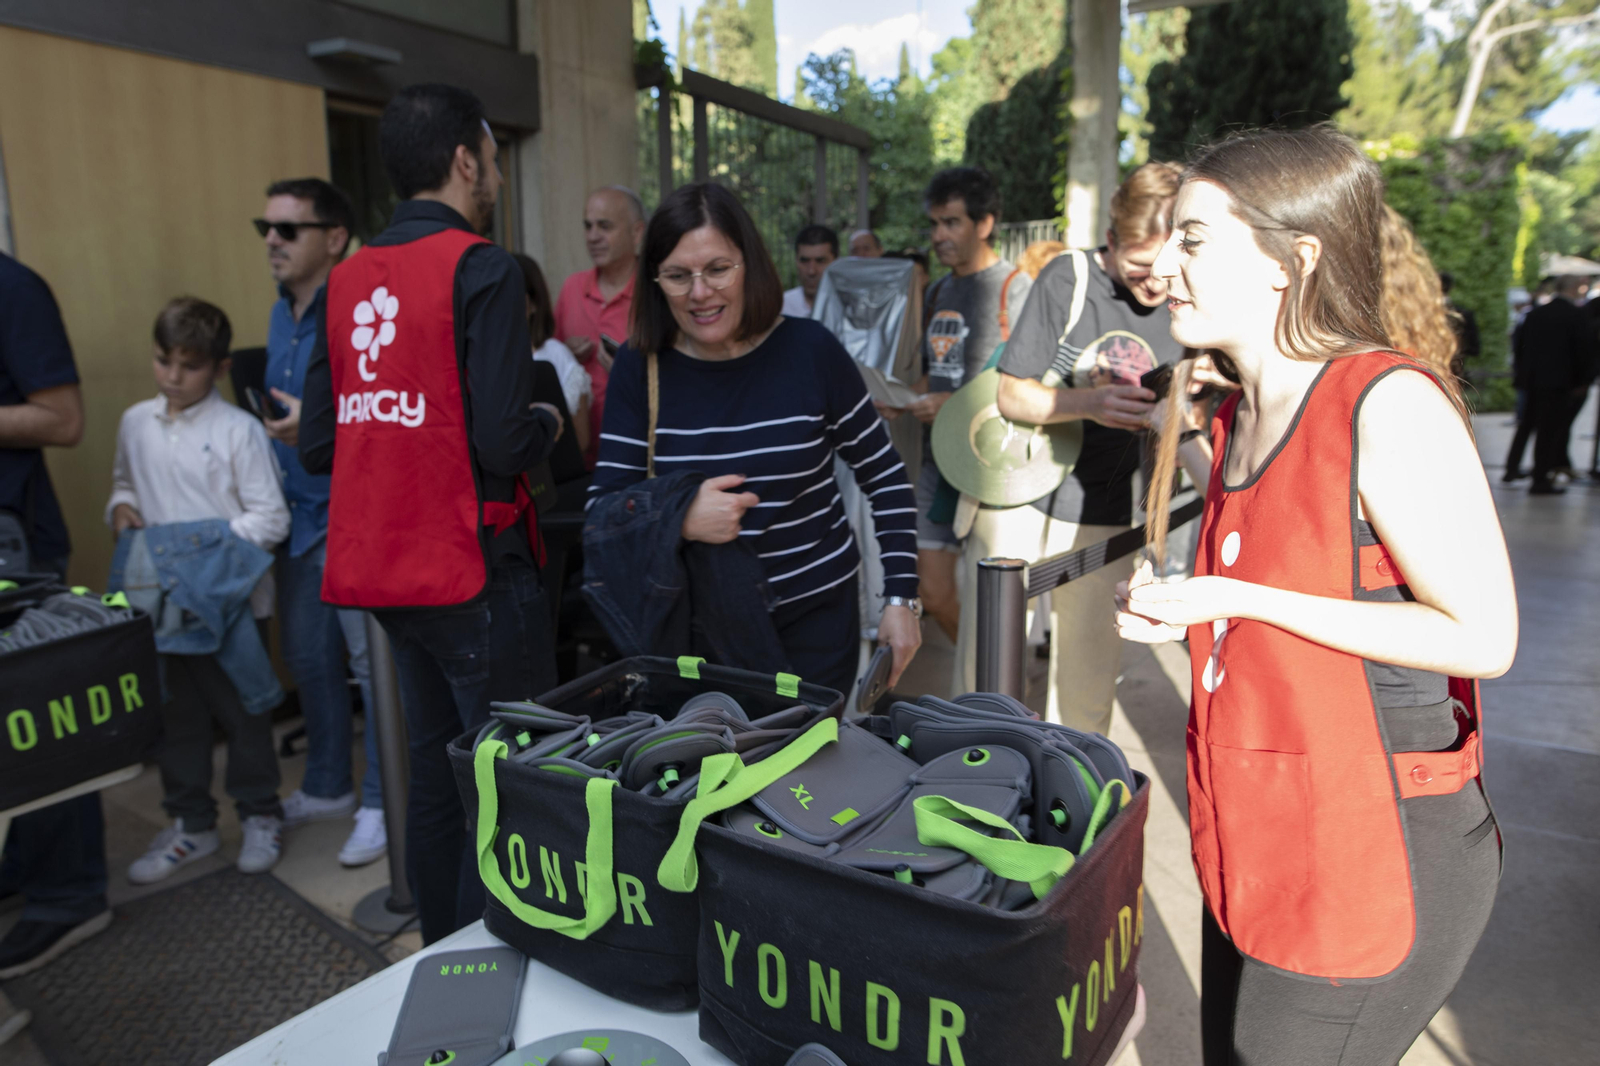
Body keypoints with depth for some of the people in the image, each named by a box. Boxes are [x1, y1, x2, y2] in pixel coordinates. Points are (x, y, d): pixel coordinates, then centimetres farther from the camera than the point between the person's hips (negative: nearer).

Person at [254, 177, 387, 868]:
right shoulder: (282, 315, 14)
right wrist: (264, 422, 9)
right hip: (298, 512, 9)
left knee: (372, 661, -1)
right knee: (308, 657, 17)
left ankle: (383, 803, 14)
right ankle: (327, 787, 34)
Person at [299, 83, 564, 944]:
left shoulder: (346, 282, 9)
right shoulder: (479, 269, -12)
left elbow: (317, 446, 8)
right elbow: (504, 442, -20)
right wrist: (546, 423, 1)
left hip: (380, 573, 8)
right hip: (474, 574, -8)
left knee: (434, 771, 20)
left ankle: (441, 952, 34)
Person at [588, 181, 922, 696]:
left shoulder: (810, 349, -9)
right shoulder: (641, 367, -5)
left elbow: (886, 479, 0)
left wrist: (901, 599, -4)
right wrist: (679, 519, -26)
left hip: (813, 616, -1)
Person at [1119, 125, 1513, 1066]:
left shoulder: (1391, 404, -18)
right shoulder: (1240, 418, 7)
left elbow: (1482, 636, -20)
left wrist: (1232, 597, -20)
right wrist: (1182, 614, -1)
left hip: (1372, 868, -8)